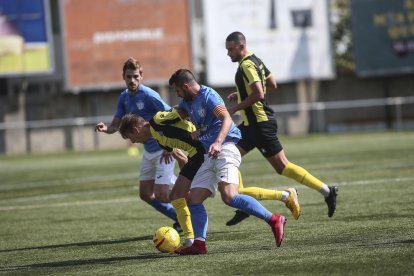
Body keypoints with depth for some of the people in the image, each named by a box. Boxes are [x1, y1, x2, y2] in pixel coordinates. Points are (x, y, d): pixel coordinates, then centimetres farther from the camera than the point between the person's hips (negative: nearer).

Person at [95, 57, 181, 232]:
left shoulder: (148, 95, -19)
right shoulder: (124, 98, 5)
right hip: (149, 151, 8)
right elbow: (116, 125, 7)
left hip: (163, 150, -8)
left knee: (161, 194, -14)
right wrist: (105, 128, -17)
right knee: (146, 194, 9)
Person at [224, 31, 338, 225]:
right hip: (252, 124, 11)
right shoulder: (255, 60, 13)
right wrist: (241, 94, 20)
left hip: (260, 124, -11)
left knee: (282, 166, -7)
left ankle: (326, 191, -1)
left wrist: (235, 108, -18)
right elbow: (272, 84, 20)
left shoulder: (247, 65, -17)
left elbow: (258, 94, -27)